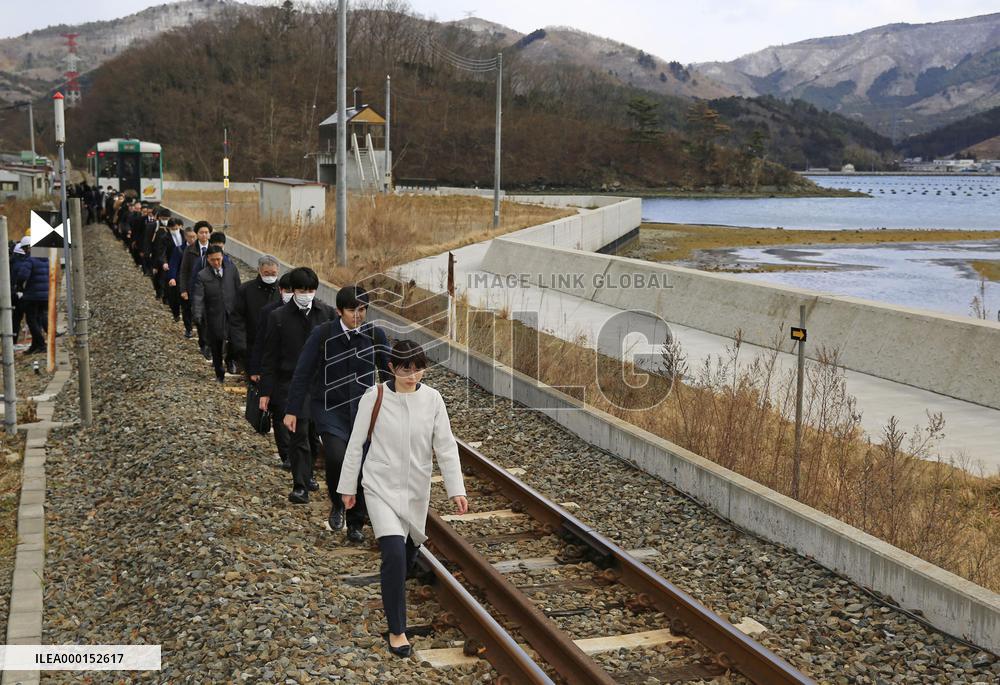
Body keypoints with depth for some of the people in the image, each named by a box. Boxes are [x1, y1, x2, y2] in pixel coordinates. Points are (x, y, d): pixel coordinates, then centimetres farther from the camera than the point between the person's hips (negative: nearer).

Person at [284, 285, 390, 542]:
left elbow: (389, 372, 6)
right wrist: (292, 410, -5)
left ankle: (355, 524, 25)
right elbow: (303, 374, -4)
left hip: (363, 410, 2)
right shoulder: (323, 334, -9)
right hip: (329, 408, -2)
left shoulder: (375, 335, -4)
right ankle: (337, 504, 7)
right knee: (336, 456, -23)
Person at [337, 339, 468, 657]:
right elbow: (356, 444, -3)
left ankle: (393, 589, 54)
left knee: (409, 550, 18)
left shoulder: (432, 399, -7)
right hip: (381, 487, -3)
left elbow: (446, 446, -4)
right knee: (394, 554, -17)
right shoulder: (374, 397, -13)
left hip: (416, 489, 3)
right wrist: (348, 487, 2)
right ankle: (396, 629, -4)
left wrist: (456, 489, -9)